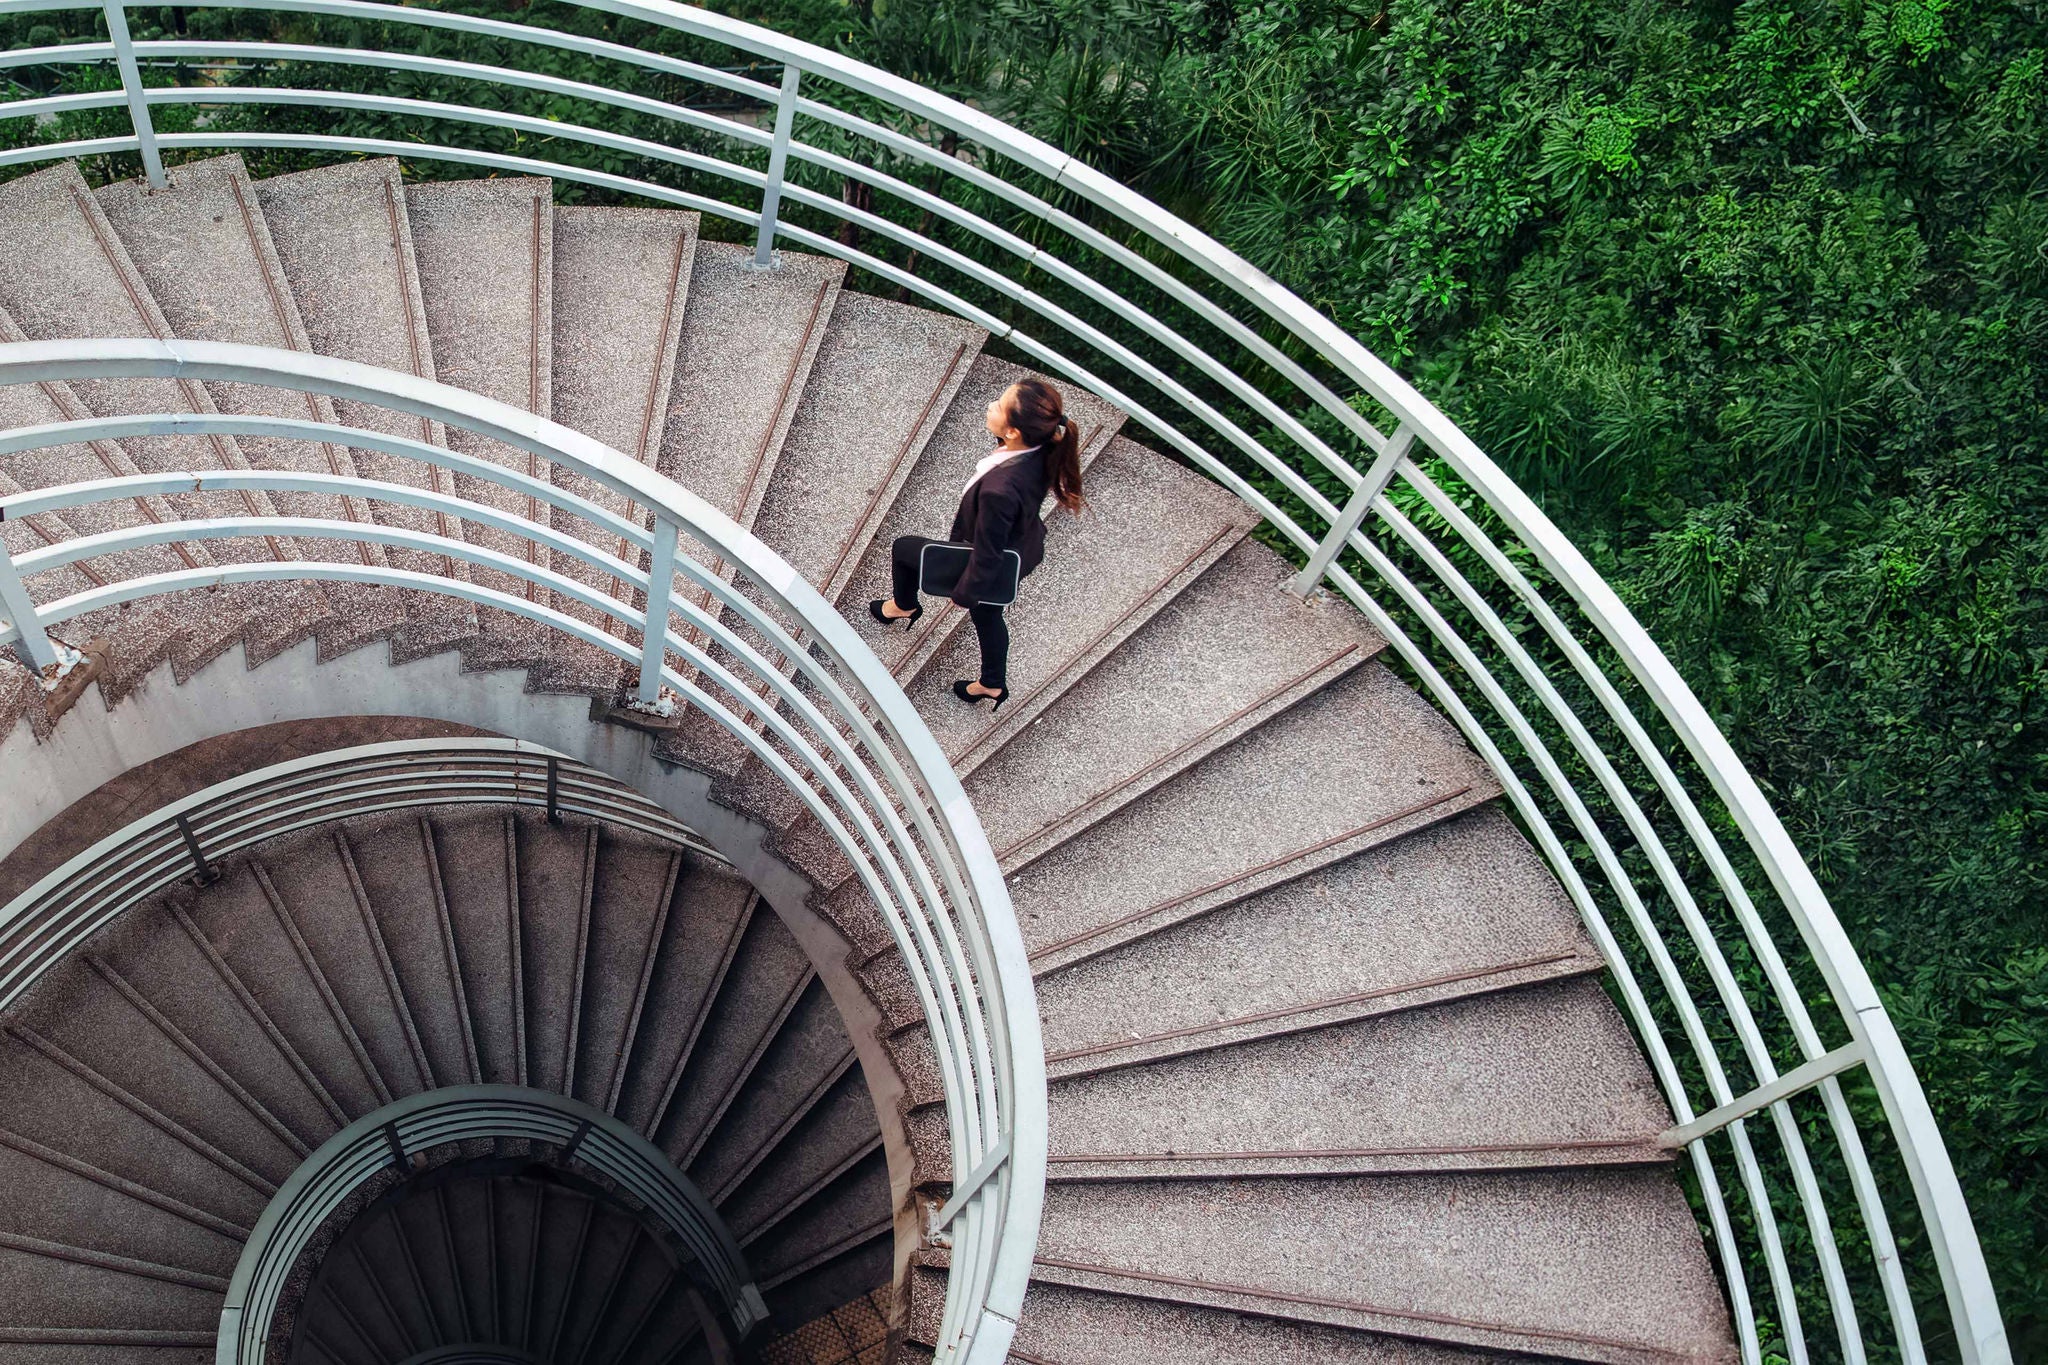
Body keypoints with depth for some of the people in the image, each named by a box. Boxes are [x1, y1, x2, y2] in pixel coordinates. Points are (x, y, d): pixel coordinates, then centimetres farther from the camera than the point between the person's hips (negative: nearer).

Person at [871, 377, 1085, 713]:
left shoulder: (1000, 490, -47)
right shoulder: (1042, 450, -25)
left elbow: (987, 554, -30)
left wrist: (963, 593, -11)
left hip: (994, 571, -6)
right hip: (1023, 550, 6)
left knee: (902, 548, 19)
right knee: (987, 615, 34)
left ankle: (904, 606, 52)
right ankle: (993, 685, 60)